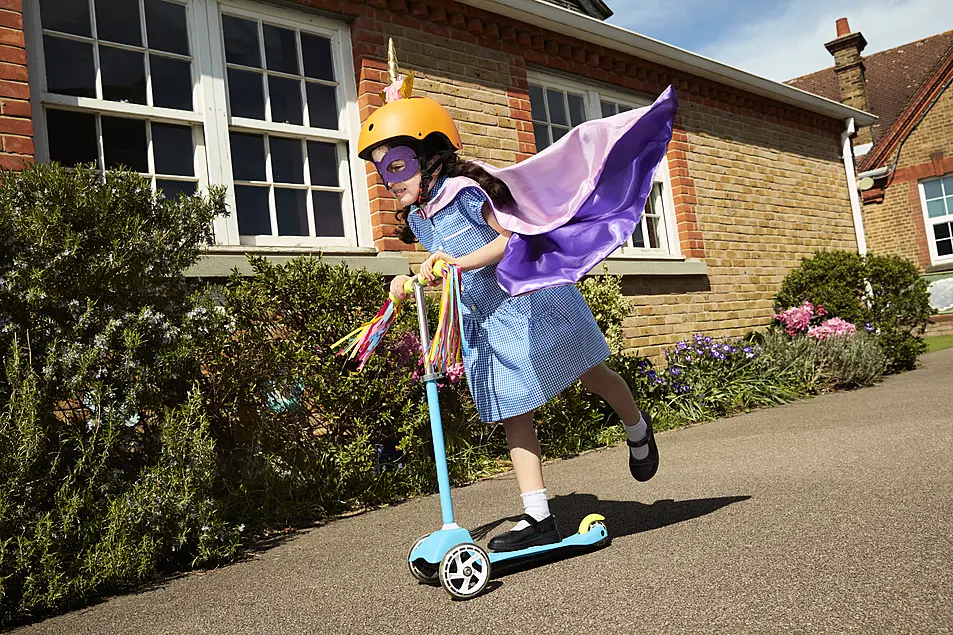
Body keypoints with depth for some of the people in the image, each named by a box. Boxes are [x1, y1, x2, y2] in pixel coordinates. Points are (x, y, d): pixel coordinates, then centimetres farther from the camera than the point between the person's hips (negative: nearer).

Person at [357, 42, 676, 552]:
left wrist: (460, 263, -29)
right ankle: (538, 519, 6)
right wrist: (411, 281, 6)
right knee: (513, 416, 2)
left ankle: (637, 428, 40)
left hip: (529, 301, -7)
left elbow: (513, 235, -22)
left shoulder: (462, 190, -17)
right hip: (484, 322, 7)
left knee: (591, 375, 8)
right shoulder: (417, 218, 8)